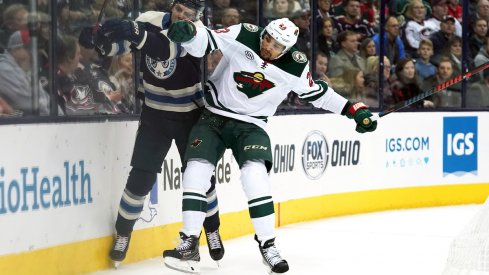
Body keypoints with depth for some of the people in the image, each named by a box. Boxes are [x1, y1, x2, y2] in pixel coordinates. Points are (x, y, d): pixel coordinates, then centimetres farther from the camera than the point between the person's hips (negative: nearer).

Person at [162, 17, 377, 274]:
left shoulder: (295, 67, -10)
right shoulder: (243, 36, -15)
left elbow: (317, 93, 4)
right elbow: (203, 42, -19)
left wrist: (354, 110, -1)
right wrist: (188, 32, -41)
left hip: (250, 125, 0)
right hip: (213, 116, 0)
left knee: (255, 174, -22)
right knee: (196, 170, -13)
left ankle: (268, 246, -8)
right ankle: (189, 245, -4)